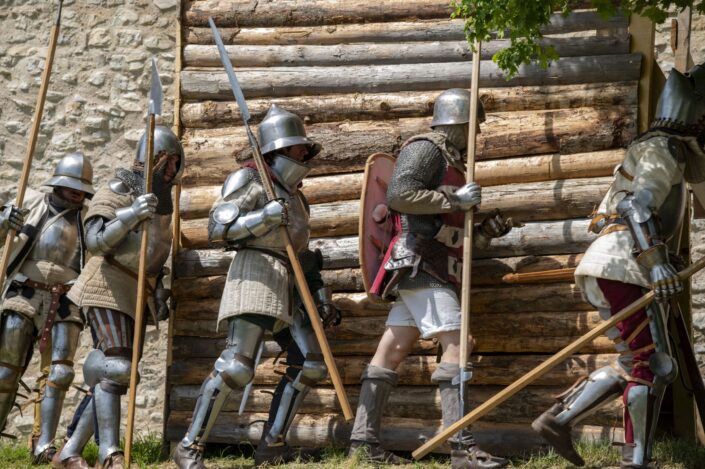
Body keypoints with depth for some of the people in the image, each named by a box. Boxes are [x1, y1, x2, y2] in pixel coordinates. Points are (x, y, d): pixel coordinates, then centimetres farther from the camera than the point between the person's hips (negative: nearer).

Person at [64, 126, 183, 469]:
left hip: (137, 295, 8)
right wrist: (129, 215, -34)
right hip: (108, 288, -8)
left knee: (114, 372, 8)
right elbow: (94, 241, -22)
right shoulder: (119, 191, -11)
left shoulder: (163, 200, 13)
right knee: (117, 368, -19)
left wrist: (158, 293, 20)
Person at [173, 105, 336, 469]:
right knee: (236, 365, -18)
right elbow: (218, 226, -11)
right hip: (257, 272, -9)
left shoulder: (294, 194, 24)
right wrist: (269, 215, -20)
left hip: (290, 284, 9)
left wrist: (320, 291, 18)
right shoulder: (249, 179, 0)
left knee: (310, 364, 3)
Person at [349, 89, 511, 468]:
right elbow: (398, 195, -21)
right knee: (456, 345, -16)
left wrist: (486, 232, 12)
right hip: (419, 264, -10)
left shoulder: (449, 160, 24)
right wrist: (455, 200, -17)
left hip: (429, 270, 10)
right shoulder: (426, 148, -6)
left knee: (391, 353, 8)